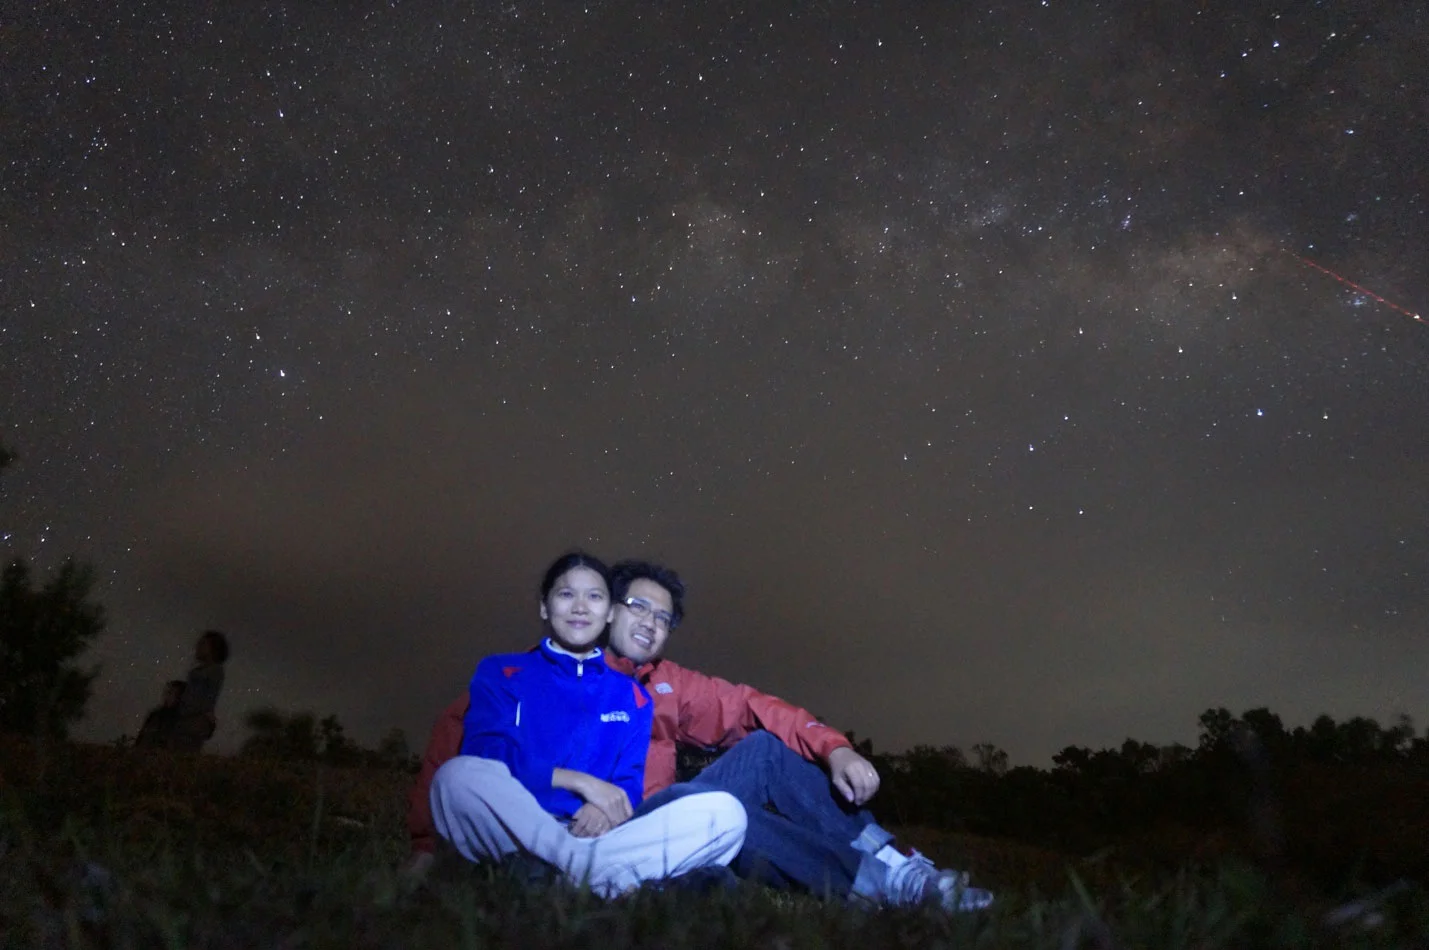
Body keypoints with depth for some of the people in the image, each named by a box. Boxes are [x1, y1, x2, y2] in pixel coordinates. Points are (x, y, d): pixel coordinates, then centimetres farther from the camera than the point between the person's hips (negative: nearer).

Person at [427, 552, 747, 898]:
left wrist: (607, 808, -17)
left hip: (599, 834, 2)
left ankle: (579, 867, -32)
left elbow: (629, 785, 7)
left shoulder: (631, 695, 17)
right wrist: (580, 781, -12)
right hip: (515, 836, -2)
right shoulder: (500, 672, 11)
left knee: (725, 812, -19)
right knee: (458, 775, -34)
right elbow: (485, 760, -4)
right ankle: (602, 871, -30)